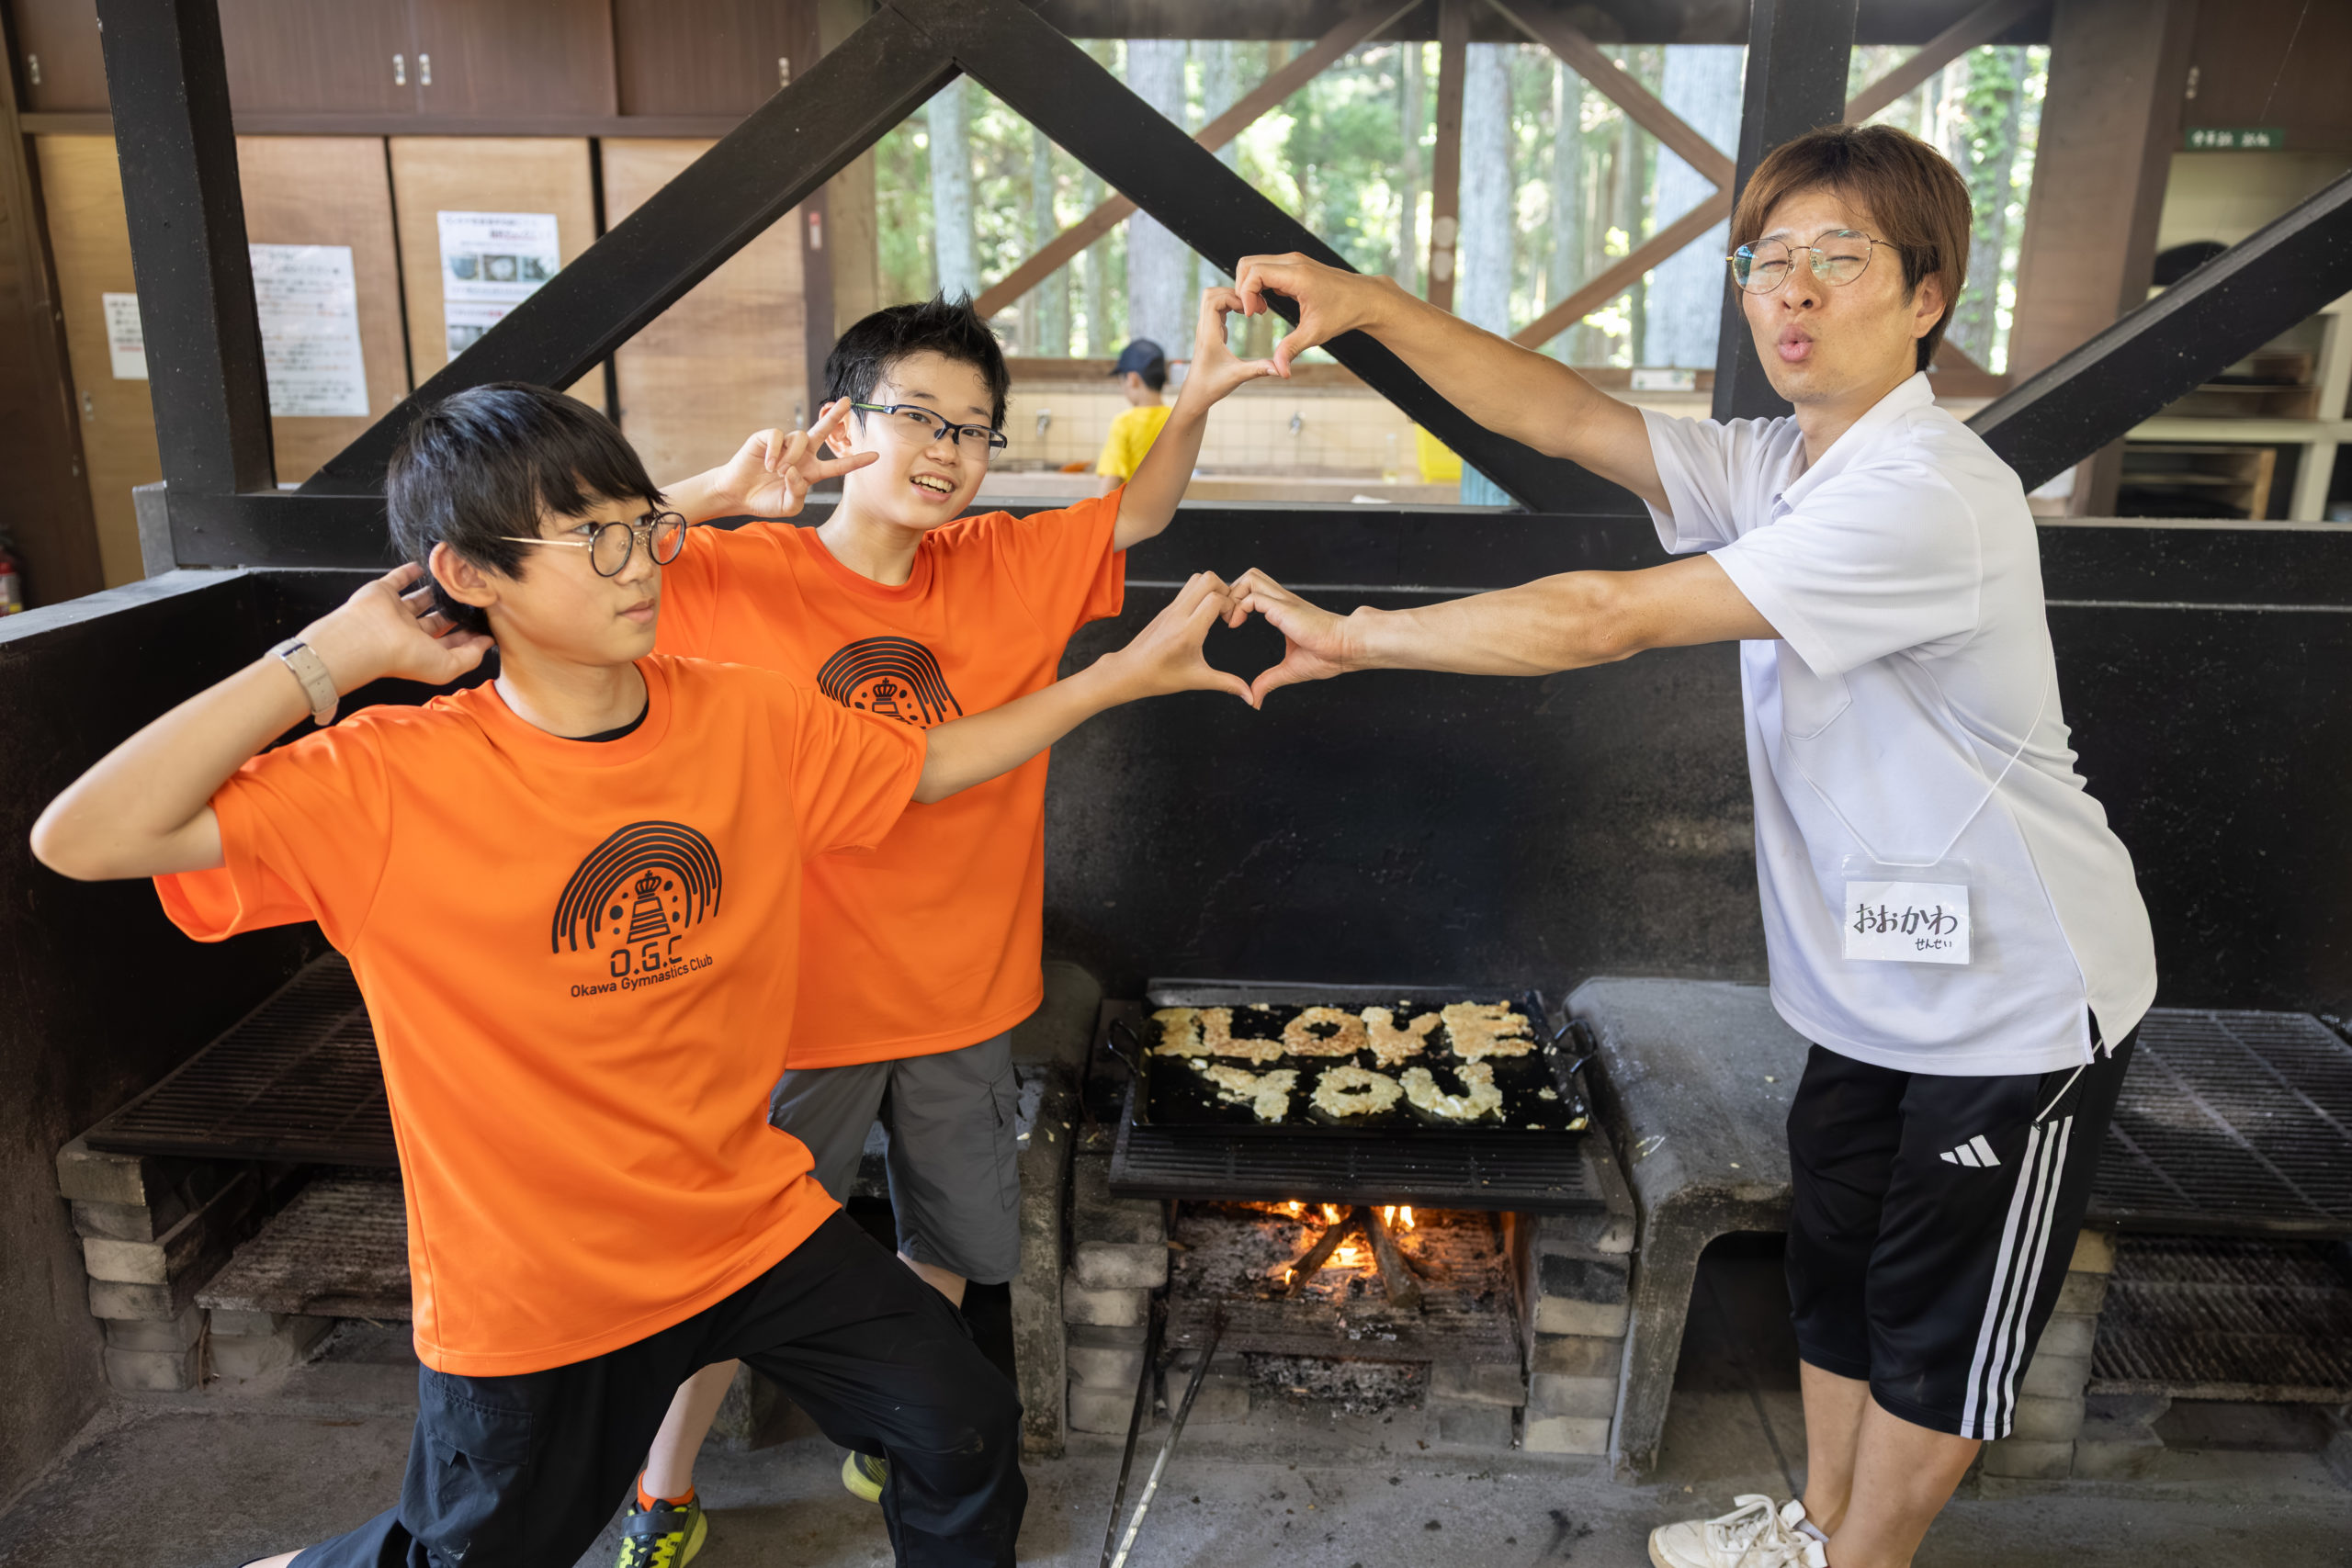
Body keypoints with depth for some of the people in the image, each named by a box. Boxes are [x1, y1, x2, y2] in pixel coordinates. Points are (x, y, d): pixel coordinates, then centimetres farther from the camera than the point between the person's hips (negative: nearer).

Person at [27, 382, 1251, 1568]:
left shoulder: (744, 720, -8)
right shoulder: (393, 781, -20)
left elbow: (932, 763, 5)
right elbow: (82, 839, -28)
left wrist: (1122, 674, -1)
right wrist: (337, 654, -27)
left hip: (756, 1222, 4)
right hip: (531, 1290, -3)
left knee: (964, 1437, 10)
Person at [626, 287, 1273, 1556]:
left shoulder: (1002, 568, -2)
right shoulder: (738, 579, -14)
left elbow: (1137, 516, 7)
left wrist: (1192, 403, -10)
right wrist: (716, 493, -29)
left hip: (962, 998, 4)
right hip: (801, 1005, -4)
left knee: (953, 1252, 22)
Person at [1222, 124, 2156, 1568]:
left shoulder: (1926, 498, -29)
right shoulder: (1780, 467, 1)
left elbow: (1608, 619, -34)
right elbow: (1569, 418, -5)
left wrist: (1352, 635, -27)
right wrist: (1373, 304, -18)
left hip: (2018, 1003, -8)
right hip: (1876, 984, 9)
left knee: (1942, 1333, 12)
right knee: (1837, 1275, 23)